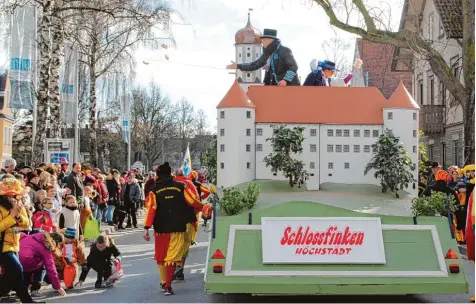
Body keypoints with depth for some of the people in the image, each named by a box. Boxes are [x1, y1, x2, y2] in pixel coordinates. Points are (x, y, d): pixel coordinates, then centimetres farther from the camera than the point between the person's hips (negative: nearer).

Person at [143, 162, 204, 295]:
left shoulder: (154, 190, -3)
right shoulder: (181, 187, -3)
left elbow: (151, 210, -11)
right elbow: (194, 201, 0)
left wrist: (146, 228, -13)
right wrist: (203, 206, 21)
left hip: (161, 229, 1)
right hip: (177, 228, -1)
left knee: (161, 257, 17)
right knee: (172, 257, 1)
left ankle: (163, 283, 28)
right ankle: (168, 286, -6)